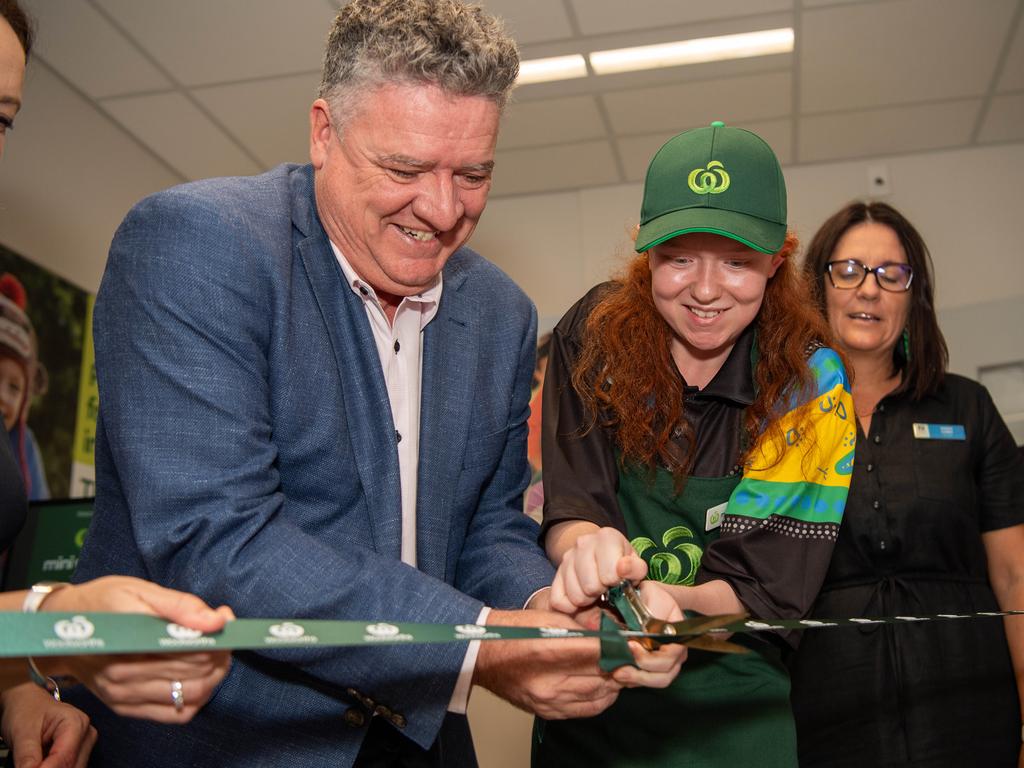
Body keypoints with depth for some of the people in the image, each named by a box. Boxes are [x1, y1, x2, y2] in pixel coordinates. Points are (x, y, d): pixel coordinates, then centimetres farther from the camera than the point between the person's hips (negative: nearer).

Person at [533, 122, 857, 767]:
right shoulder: (595, 335, -10)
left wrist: (667, 602, -36)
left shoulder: (809, 384, -13)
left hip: (732, 714, -1)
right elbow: (566, 507, -15)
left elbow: (765, 592, -16)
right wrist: (585, 547, -39)